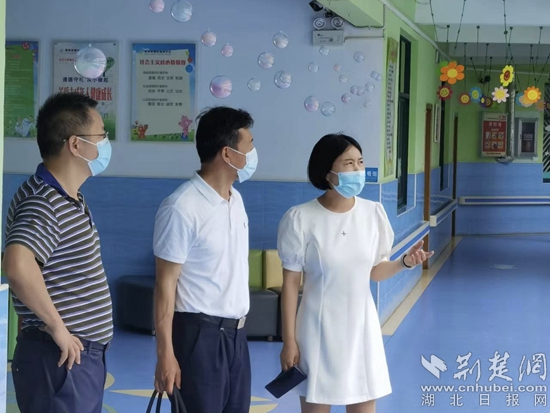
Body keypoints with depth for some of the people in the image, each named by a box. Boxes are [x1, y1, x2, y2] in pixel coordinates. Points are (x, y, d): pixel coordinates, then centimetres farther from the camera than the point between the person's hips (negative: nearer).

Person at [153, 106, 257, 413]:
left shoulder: (236, 199, 8)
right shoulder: (182, 208, -17)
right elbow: (166, 284, -15)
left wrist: (238, 326, 18)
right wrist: (165, 353, -16)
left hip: (236, 332, 8)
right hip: (200, 333, -8)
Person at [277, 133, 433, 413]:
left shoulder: (373, 213, -1)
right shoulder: (300, 219, -13)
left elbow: (375, 271, 8)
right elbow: (290, 283, -8)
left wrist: (404, 262, -13)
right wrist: (288, 341, -7)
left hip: (361, 326, 4)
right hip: (320, 328, -4)